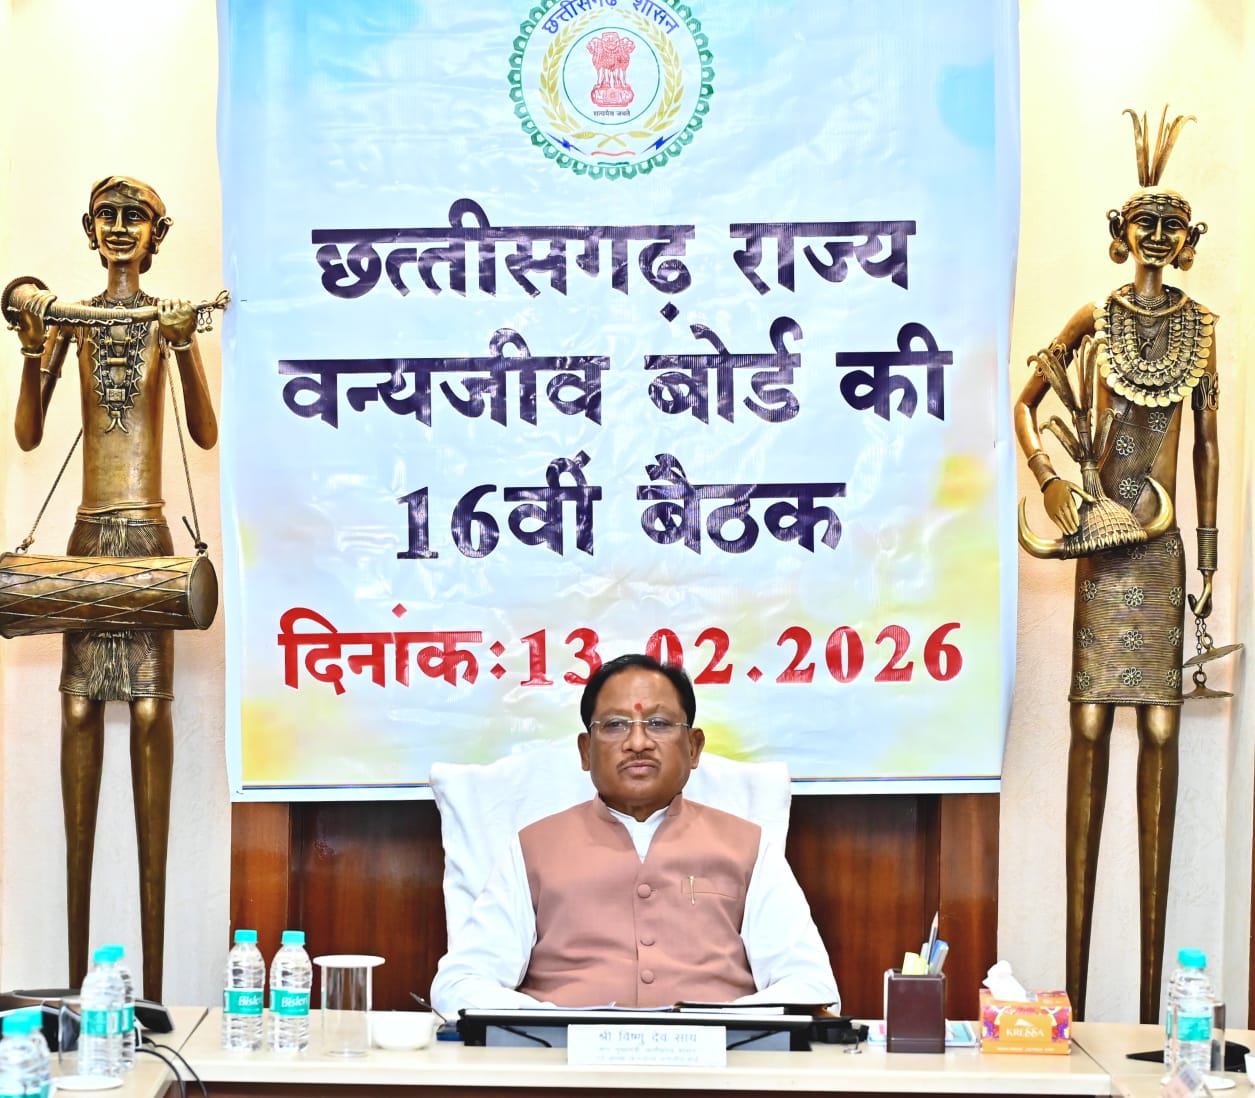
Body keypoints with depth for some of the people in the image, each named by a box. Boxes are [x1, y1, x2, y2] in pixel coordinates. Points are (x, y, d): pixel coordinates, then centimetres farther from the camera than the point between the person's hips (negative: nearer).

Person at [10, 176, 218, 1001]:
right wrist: (33, 352, -6)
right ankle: (78, 972, 3)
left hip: (149, 535, -2)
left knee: (150, 707, -7)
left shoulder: (169, 317, 5)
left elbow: (205, 434, -3)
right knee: (80, 704, -2)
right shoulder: (72, 316, 12)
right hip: (90, 533, 2)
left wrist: (185, 349, -17)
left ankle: (153, 981, -4)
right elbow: (30, 436, 8)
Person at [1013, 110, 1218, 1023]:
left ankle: (1152, 996, 3)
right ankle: (1076, 981, 3)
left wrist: (1211, 556, 7)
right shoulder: (1096, 320, 6)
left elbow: (1208, 445, 10)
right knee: (1092, 723, -3)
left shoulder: (1200, 326, 9)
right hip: (1102, 537, -1)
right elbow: (1027, 400, 12)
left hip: (1163, 543, 1)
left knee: (1161, 726, -2)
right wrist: (1051, 482, -3)